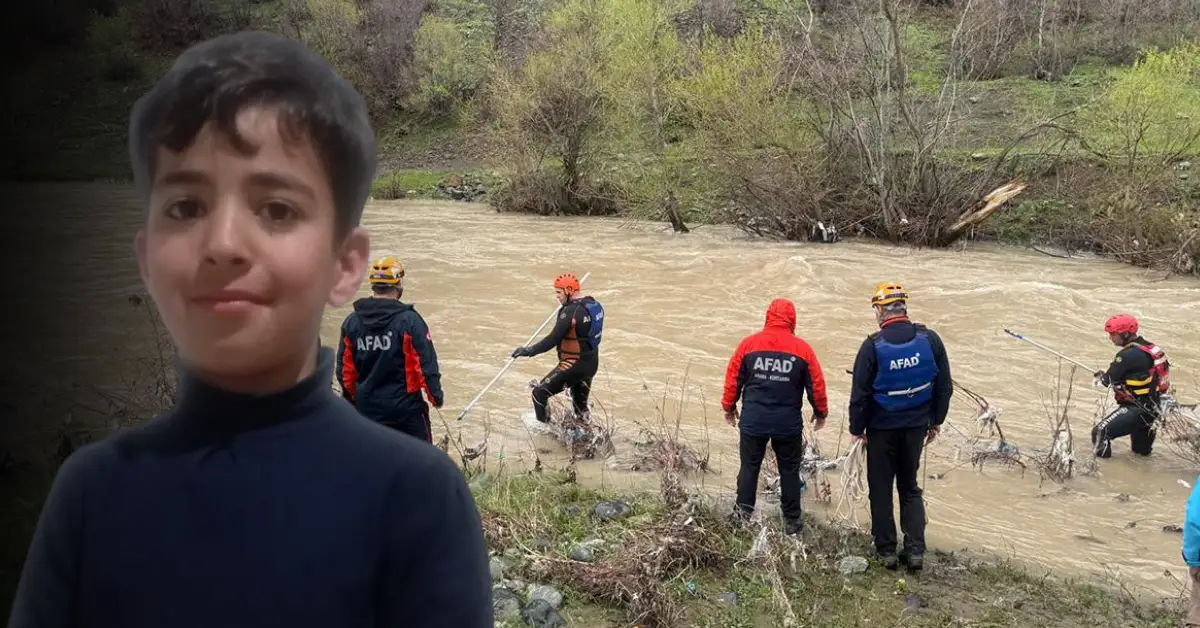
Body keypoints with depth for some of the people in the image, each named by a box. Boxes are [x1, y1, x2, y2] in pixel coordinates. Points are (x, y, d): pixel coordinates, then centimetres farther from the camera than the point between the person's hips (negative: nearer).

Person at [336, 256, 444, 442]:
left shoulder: (351, 322, -2)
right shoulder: (409, 320, -15)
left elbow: (344, 368, 4)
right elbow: (426, 363, -13)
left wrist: (350, 397, 20)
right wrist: (435, 395, 0)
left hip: (367, 407, 4)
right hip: (405, 406, -4)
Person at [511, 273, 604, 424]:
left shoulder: (571, 311, -21)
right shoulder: (595, 305, 4)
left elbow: (554, 339, -24)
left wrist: (529, 351, -21)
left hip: (573, 365, -9)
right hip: (592, 364, 9)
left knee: (539, 394, 0)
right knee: (581, 405, 23)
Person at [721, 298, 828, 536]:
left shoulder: (748, 344, -4)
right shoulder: (802, 349, -5)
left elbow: (733, 379, 1)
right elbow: (816, 385, 1)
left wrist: (729, 407, 16)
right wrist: (821, 413, 17)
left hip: (753, 421, 0)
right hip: (789, 424, 0)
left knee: (749, 467, 12)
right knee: (789, 471, 11)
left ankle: (743, 514, 13)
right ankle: (792, 521, 17)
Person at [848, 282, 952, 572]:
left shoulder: (873, 346, -16)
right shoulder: (930, 339, -6)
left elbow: (860, 393, -12)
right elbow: (945, 385, 0)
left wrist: (856, 429, 0)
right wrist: (935, 421, 12)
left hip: (882, 428, -3)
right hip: (916, 426, 3)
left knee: (881, 490, 11)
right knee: (910, 488, 17)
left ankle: (886, 550, 15)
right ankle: (915, 550, 12)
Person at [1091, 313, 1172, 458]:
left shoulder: (1128, 355, -22)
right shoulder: (1151, 348, 5)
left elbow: (1108, 380, -14)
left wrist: (1100, 375, 10)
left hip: (1136, 409, -10)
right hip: (1154, 407, 10)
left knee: (1100, 432, -15)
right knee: (1141, 450, 29)